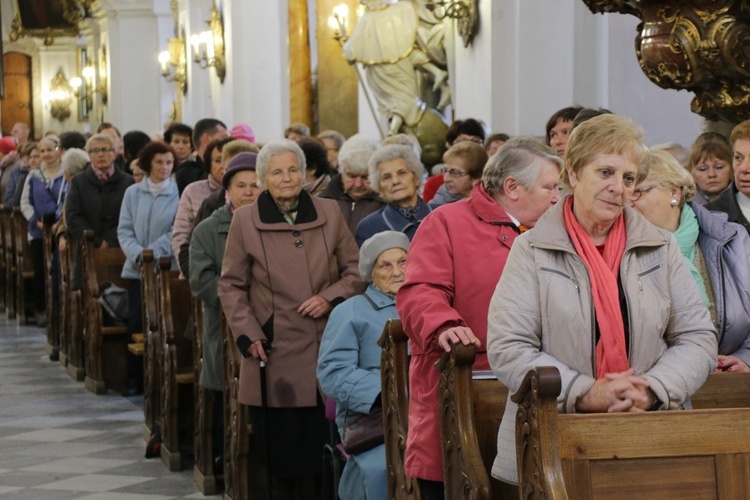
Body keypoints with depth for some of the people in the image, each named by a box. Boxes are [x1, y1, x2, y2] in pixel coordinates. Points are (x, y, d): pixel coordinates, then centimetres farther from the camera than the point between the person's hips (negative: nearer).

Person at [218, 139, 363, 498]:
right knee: (279, 449, 1)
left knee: (320, 447, 1)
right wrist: (248, 335, -4)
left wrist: (331, 297, -6)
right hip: (275, 357, -1)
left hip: (325, 353, 2)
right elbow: (231, 286, 5)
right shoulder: (245, 220, 2)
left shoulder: (329, 214, 7)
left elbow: (355, 270, 12)